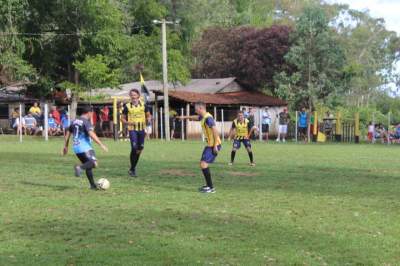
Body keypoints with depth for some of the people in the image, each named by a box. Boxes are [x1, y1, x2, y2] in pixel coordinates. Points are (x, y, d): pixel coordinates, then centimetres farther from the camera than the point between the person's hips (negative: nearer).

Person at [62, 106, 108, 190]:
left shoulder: (74, 121, 16)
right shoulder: (86, 122, -8)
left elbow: (68, 134, 22)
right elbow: (91, 134, -22)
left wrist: (66, 146, 31)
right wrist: (101, 144, -22)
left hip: (76, 148, 9)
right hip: (85, 147, -9)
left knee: (88, 166, 17)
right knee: (94, 163, -20)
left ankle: (93, 185, 15)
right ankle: (79, 167, -41)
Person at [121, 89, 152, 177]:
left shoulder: (143, 105, 6)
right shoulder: (127, 106, 0)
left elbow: (148, 115, 13)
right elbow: (123, 119, 6)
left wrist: (148, 119, -10)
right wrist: (128, 122, -15)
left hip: (141, 129, 3)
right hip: (132, 129, -3)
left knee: (140, 148, 8)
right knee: (134, 148, -16)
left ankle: (133, 168, 25)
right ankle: (132, 170, -6)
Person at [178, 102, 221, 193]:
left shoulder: (208, 118, -19)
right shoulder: (203, 117, 12)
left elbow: (215, 131, -25)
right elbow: (197, 117, 36)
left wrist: (215, 146, -26)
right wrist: (185, 117, 43)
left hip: (214, 145, -10)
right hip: (210, 144, 10)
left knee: (203, 164, -15)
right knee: (203, 164, 16)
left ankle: (211, 188, -10)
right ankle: (208, 185, 26)